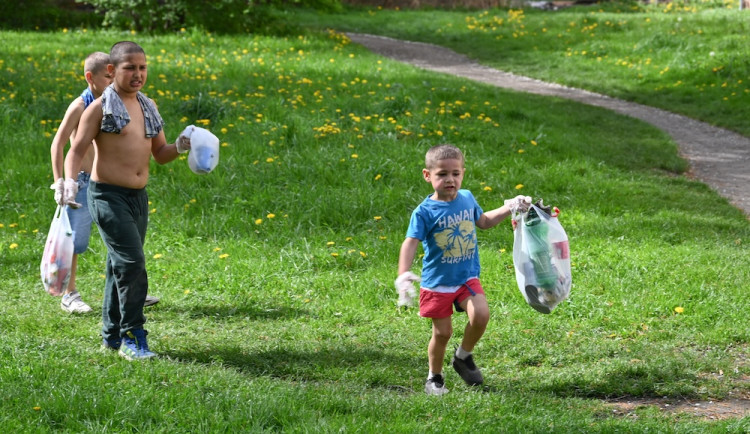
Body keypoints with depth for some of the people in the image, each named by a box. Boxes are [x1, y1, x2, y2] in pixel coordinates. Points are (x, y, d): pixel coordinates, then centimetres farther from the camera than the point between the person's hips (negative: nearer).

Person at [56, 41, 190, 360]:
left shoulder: (148, 107, 12)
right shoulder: (100, 108, -7)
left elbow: (159, 154, 16)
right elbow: (76, 151, -9)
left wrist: (180, 147, -5)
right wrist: (70, 181, -26)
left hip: (138, 198, 7)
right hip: (108, 196, -7)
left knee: (121, 266, 14)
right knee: (132, 262, -16)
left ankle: (112, 335, 25)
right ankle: (132, 337, -10)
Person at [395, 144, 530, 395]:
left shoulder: (467, 199, 2)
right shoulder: (425, 212, -15)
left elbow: (483, 222, 23)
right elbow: (410, 243, -24)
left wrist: (510, 208, 17)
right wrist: (403, 274, -39)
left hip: (467, 278, 3)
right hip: (437, 283, -3)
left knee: (481, 314, -19)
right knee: (442, 332, 2)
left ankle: (464, 356, 9)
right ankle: (434, 377, 27)